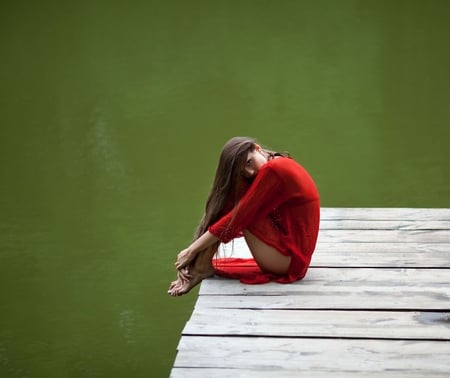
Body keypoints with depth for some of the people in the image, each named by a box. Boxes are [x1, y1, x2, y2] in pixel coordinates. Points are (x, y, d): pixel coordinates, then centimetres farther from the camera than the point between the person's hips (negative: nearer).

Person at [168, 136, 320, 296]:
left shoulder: (274, 169, -17)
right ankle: (200, 266, -1)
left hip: (290, 258, -10)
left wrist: (192, 250, -11)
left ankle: (201, 268, -7)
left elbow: (238, 218, -16)